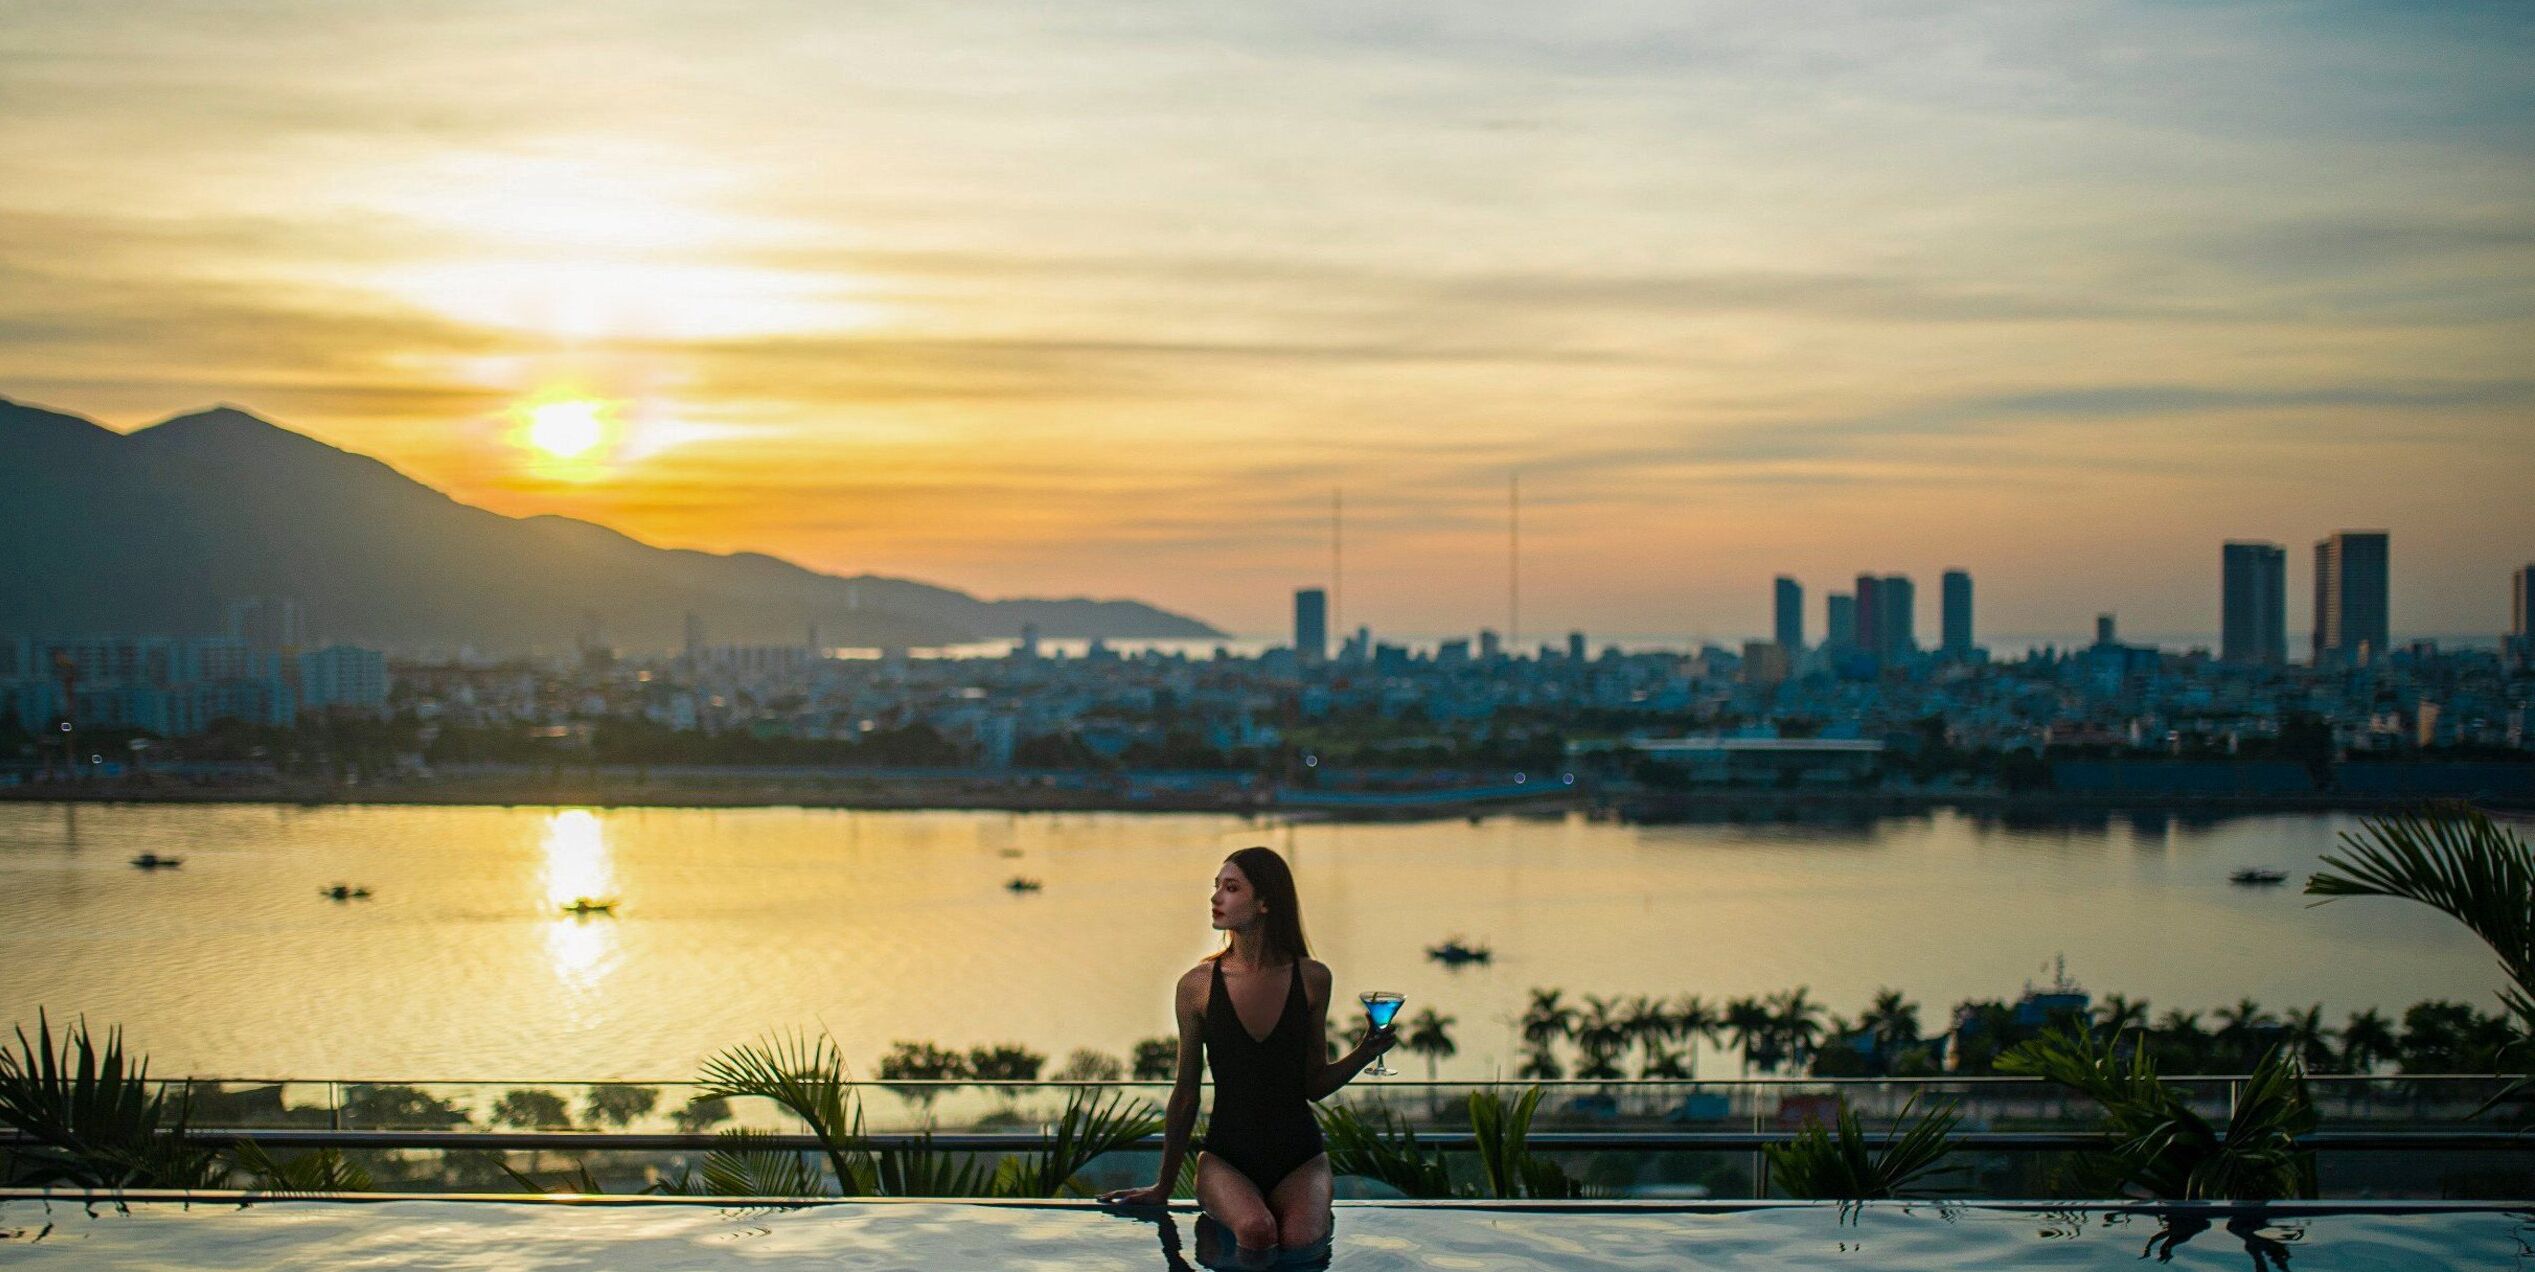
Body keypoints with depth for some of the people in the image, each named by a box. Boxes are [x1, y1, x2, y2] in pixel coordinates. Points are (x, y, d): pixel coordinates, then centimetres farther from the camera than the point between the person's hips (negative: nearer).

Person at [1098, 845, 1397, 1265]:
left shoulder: (1311, 979, -2)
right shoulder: (1198, 986, -4)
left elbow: (1315, 1085, 7)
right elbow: (1186, 1093, 5)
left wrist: (1365, 1053, -12)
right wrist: (1163, 1187, 11)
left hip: (1298, 1155, 1)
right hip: (1226, 1155, -1)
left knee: (1300, 1241, -30)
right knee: (1256, 1231, -33)